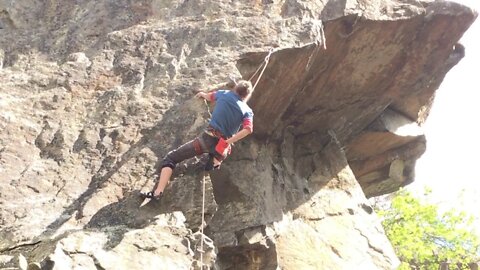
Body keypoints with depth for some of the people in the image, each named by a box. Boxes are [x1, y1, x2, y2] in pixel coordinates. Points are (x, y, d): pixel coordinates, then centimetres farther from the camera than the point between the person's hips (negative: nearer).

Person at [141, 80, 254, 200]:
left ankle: (157, 192, -10)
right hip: (223, 147, 2)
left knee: (171, 158, 3)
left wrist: (203, 94, 55)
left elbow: (210, 96, 33)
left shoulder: (225, 94, 11)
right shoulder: (248, 111, 9)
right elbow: (248, 129, -11)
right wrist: (228, 142, -7)